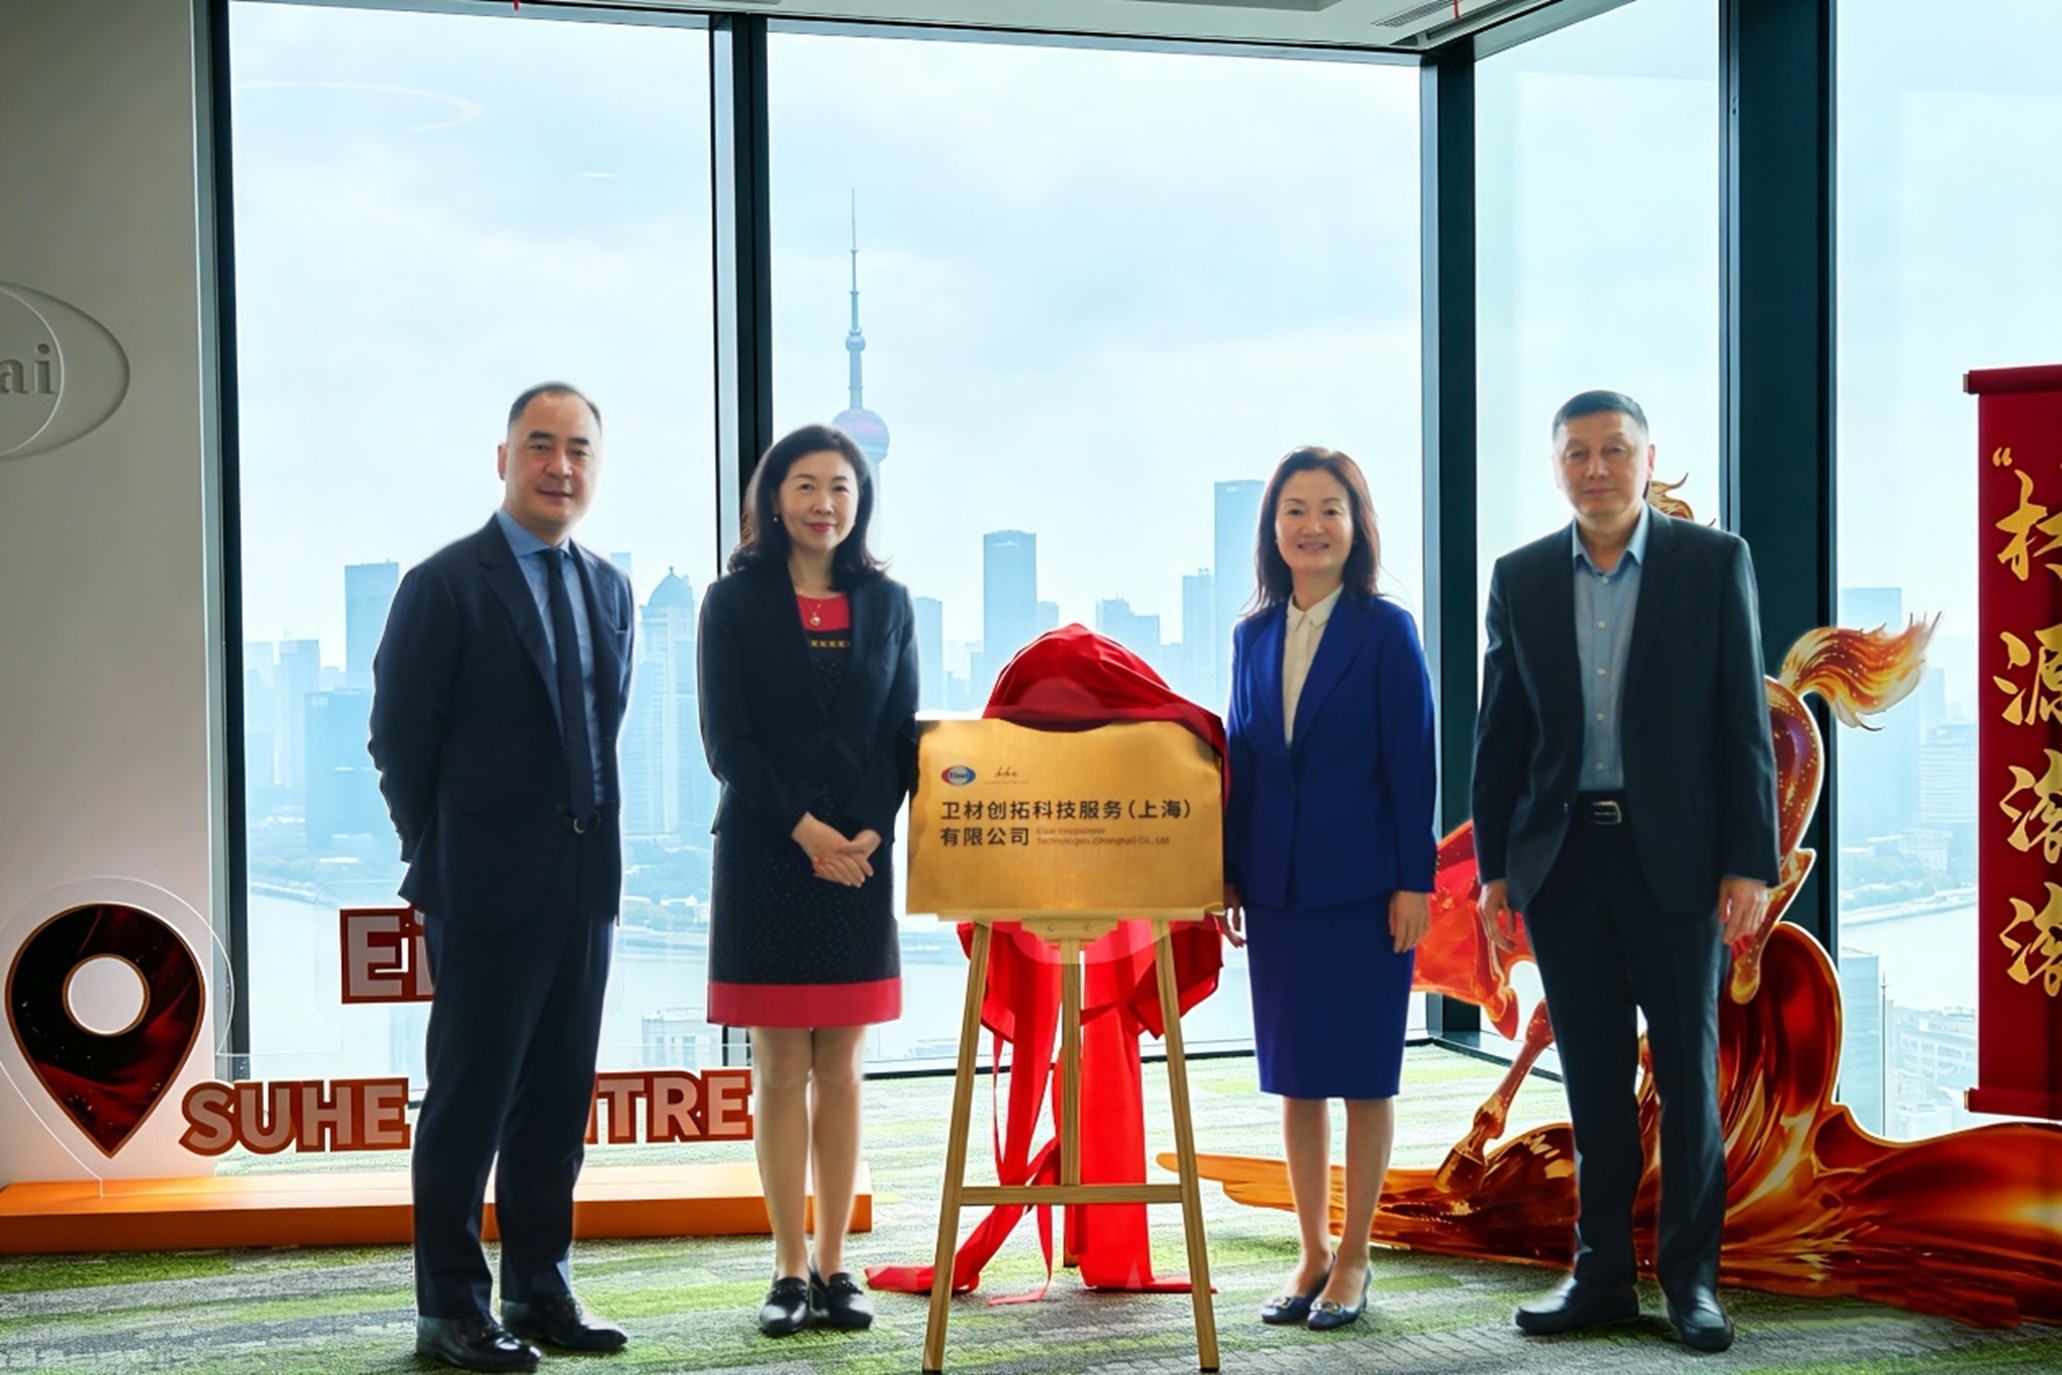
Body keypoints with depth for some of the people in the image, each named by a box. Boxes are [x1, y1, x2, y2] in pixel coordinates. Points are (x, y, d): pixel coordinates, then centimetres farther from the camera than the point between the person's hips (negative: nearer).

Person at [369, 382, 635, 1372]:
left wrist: (597, 843, 9)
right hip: (488, 885, -6)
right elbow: (400, 738, -6)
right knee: (468, 1099, 1)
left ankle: (539, 1289, 20)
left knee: (556, 1100, 10)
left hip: (583, 884, 6)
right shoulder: (445, 585, -6)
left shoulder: (609, 591, 13)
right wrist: (440, 865, -4)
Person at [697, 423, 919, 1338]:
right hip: (766, 858, -2)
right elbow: (727, 740, -4)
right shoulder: (735, 602, 2)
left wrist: (870, 832, -8)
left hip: (860, 858, 2)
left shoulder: (885, 603, 9)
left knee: (840, 1068, 5)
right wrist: (803, 829, -12)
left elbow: (901, 734, 7)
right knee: (780, 1068, 1)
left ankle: (834, 1265, 12)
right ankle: (790, 1270, 7)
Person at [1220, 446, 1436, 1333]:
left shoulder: (1385, 631, -4)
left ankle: (1352, 1258, 13)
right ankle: (1311, 1254, 19)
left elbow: (1411, 761, -6)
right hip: (1277, 884, 5)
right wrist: (1229, 873, 7)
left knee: (1363, 1072, 3)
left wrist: (1413, 882, -10)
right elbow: (1240, 759, 11)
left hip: (1362, 883, -4)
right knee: (1291, 1074, 9)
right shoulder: (1254, 635, 9)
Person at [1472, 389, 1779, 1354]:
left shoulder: (1715, 562, -1)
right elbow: (1500, 732, 9)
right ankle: (1602, 1273, 17)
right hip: (1562, 856, 3)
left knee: (1688, 1068, 3)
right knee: (1592, 1076, 8)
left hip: (1676, 856, -2)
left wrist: (1750, 865, -9)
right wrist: (1494, 868, 5)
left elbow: (1744, 723, -3)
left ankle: (1692, 1275, 14)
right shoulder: (1521, 578, 7)